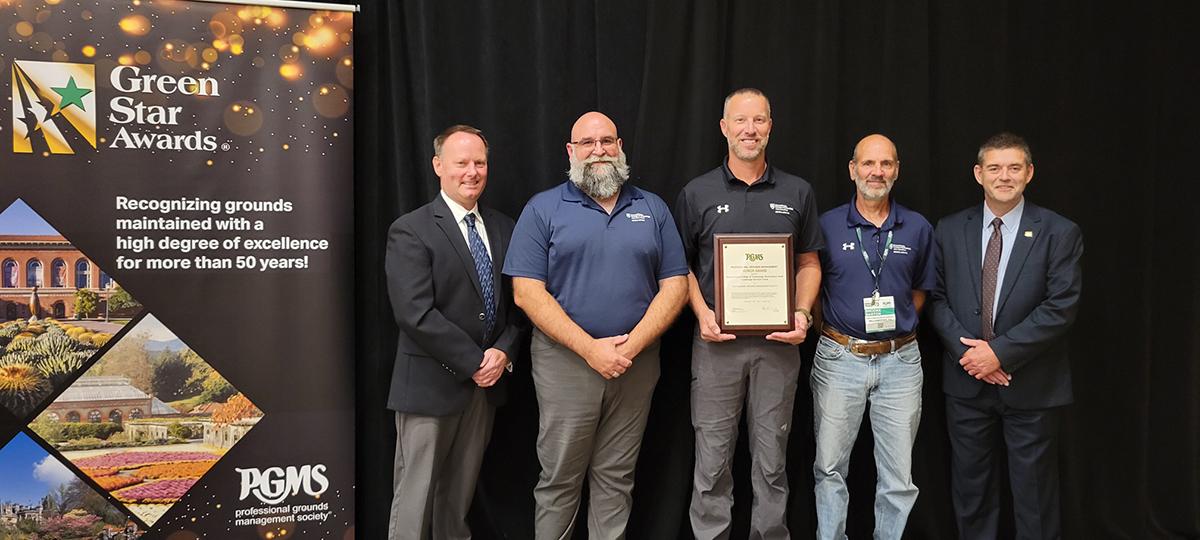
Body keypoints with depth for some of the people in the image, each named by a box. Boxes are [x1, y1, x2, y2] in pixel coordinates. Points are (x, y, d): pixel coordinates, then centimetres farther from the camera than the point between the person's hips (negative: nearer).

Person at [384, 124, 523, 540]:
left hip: (485, 382, 5)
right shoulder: (410, 231, -9)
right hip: (430, 384, -5)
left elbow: (517, 300, 10)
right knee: (416, 494, 4)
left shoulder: (504, 229, 10)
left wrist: (503, 351, -8)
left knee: (460, 494, 15)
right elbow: (416, 314, -18)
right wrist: (475, 362, -16)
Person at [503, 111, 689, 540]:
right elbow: (527, 293, -8)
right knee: (558, 479, 7)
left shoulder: (653, 209, 9)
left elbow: (675, 286, 4)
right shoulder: (543, 210, 0)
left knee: (616, 479, 12)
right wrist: (591, 349, -15)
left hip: (636, 362, 2)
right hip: (565, 362, -2)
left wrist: (630, 346, -10)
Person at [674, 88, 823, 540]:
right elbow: (682, 266, 7)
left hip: (778, 342, 1)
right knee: (712, 459, 3)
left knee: (772, 458, 9)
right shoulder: (697, 194, 3)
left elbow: (809, 263, 11)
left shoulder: (797, 193, 6)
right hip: (717, 340, -1)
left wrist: (802, 313, -6)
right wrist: (702, 313, -9)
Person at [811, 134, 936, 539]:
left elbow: (920, 292, 15)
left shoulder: (919, 229, 4)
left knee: (898, 476, 6)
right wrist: (835, 335, 4)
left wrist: (895, 325, 6)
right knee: (829, 469, 8)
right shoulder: (827, 225, -1)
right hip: (840, 358, -1)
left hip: (899, 360, 1)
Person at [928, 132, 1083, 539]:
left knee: (1034, 490, 8)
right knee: (970, 486, 14)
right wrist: (965, 349, -12)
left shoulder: (1060, 233, -5)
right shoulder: (950, 230, 4)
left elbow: (1061, 307, -12)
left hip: (1032, 386, -2)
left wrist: (1000, 351, -17)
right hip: (967, 382, 3)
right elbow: (937, 297, 3)